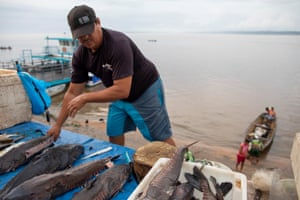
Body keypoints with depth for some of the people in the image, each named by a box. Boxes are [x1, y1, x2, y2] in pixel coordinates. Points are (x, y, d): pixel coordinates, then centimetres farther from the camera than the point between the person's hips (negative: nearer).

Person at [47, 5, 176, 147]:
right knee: (114, 135, 8)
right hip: (120, 95, 7)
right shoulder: (80, 55, -9)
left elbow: (122, 90, -35)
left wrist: (86, 98, -28)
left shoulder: (118, 44, -31)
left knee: (161, 139, 0)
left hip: (146, 90, -6)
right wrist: (58, 125, -1)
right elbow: (72, 93, -2)